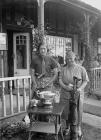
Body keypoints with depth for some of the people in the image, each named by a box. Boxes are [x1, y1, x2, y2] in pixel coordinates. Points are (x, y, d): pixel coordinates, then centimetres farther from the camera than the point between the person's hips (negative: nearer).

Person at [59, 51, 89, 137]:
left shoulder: (81, 69, 0)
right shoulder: (63, 69, 5)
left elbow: (85, 80, 0)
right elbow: (60, 80, 1)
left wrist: (80, 88, -16)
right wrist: (65, 86, -18)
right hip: (65, 94, 2)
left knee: (78, 112, 4)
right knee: (66, 111, 8)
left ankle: (79, 128, 29)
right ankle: (67, 127, 33)